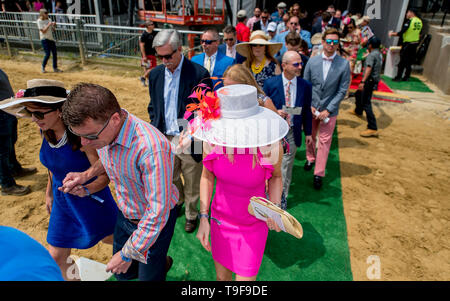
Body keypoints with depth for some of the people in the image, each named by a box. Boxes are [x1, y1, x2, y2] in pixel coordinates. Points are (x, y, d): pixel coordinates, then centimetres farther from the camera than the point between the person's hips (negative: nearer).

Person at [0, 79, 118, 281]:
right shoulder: (45, 131, -9)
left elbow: (104, 175, -25)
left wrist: (86, 190, -43)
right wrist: (49, 192, 17)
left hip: (92, 199, -6)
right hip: (62, 201, 6)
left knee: (111, 238, 19)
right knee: (56, 257, 13)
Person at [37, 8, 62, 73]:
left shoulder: (49, 20, 11)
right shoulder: (39, 21, -7)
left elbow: (53, 30, 14)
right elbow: (43, 31, -15)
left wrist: (54, 25, -5)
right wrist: (48, 25, -19)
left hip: (51, 38, 6)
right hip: (44, 39, -6)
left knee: (55, 54, 3)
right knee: (47, 54, -9)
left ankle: (55, 68, 14)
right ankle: (43, 67, 9)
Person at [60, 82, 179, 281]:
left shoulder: (151, 148, -39)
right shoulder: (101, 129, -13)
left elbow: (157, 213, -32)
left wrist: (127, 255, -21)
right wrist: (86, 175, -6)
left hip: (156, 221, -7)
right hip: (125, 214, 7)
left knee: (149, 276, 13)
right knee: (123, 273, 23)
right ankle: (162, 263, 49)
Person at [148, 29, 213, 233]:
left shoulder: (199, 74, -14)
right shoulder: (155, 74, 3)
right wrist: (155, 130, 3)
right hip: (165, 139, 5)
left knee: (192, 184, 13)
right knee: (169, 179, 21)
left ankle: (191, 214, 37)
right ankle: (177, 203, 51)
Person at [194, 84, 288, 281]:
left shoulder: (270, 147, -28)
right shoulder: (213, 140, -22)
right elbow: (207, 176, -4)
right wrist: (203, 218, -8)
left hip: (254, 225, -2)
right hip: (221, 218, 3)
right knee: (222, 276, 22)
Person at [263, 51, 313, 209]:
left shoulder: (306, 86, 0)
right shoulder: (270, 83, -6)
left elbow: (307, 111, 7)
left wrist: (308, 133, 8)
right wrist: (275, 112, -19)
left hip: (292, 133, 1)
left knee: (286, 167, 9)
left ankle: (282, 198, 27)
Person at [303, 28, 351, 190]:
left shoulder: (344, 64, -9)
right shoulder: (312, 61, -4)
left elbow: (342, 90, -8)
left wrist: (328, 110, -13)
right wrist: (309, 105, -7)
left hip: (330, 109, -2)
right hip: (311, 107, 2)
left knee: (324, 141, 2)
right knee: (310, 136, 18)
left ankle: (318, 174, 12)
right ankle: (310, 158, 44)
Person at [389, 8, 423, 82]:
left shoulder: (409, 21, -15)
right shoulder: (420, 22, 6)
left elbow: (401, 33, -18)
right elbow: (419, 34, 13)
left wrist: (392, 34, -5)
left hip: (407, 43, -6)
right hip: (415, 44, 6)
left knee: (402, 61, 0)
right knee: (410, 61, 12)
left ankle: (398, 77, 2)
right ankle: (406, 77, 15)